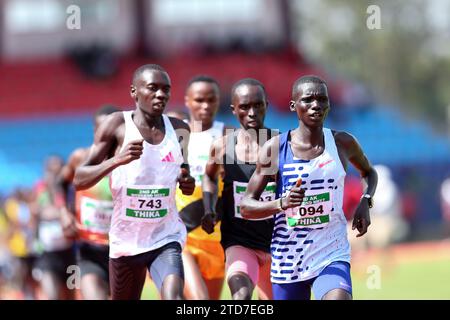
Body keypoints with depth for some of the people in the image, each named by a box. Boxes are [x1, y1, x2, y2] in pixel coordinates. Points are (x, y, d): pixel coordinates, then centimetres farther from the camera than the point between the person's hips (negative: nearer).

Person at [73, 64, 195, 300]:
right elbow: (79, 180, -10)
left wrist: (188, 184, -7)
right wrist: (117, 160, -28)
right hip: (126, 241, 0)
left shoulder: (179, 131, 1)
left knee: (173, 297, -24)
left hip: (166, 239, 0)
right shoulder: (116, 126, -7)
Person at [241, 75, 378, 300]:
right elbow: (246, 206, -3)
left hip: (332, 257, -1)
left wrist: (365, 201, 1)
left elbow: (368, 172, 22)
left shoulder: (343, 144, -1)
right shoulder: (275, 149, -6)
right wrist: (281, 203, -22)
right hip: (287, 261, 1)